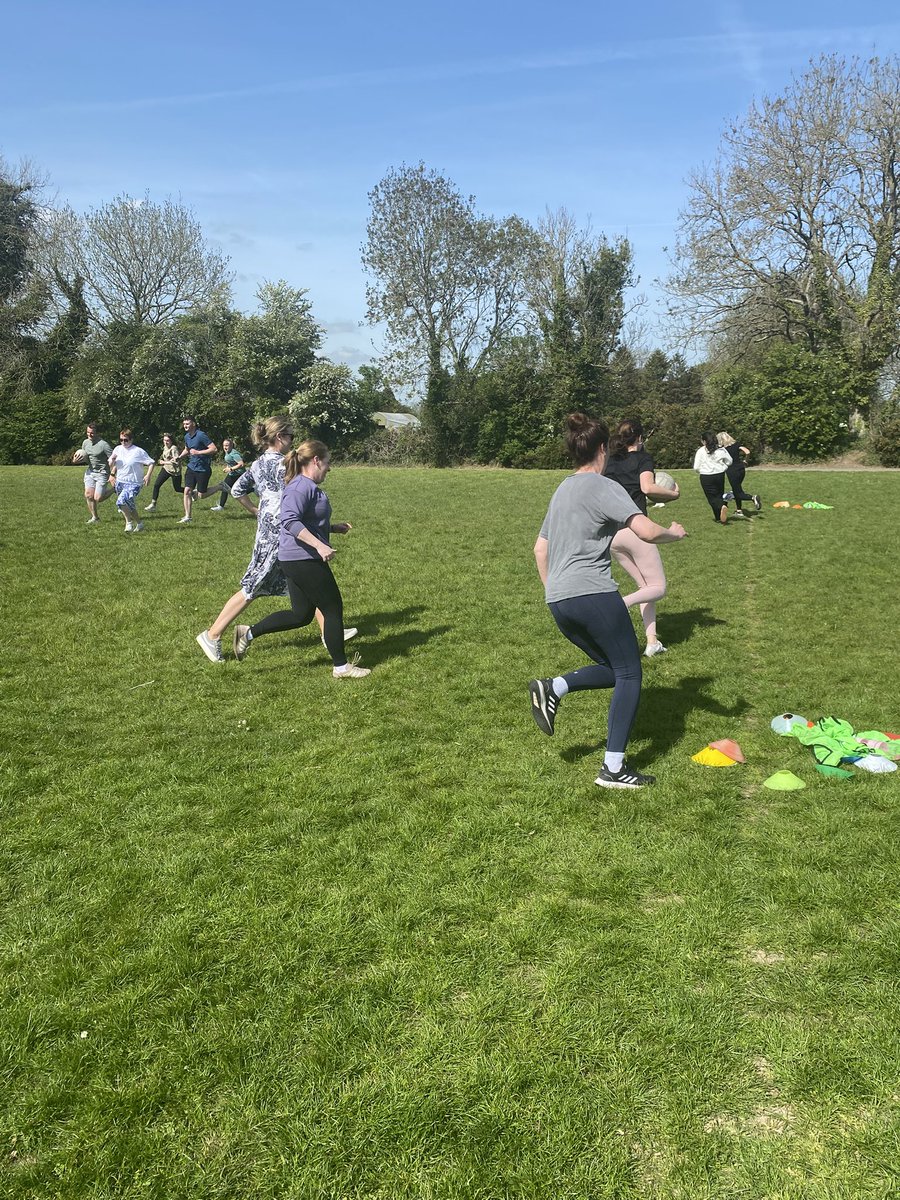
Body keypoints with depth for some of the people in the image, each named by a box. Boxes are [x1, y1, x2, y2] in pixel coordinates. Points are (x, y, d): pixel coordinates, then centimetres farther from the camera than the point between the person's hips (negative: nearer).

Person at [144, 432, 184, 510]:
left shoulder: (174, 448, -20)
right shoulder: (165, 447, 5)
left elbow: (176, 462, -27)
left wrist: (165, 462, -19)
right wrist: (161, 461, 3)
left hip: (175, 471, -7)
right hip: (166, 469, 7)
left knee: (177, 489, 8)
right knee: (156, 485, -5)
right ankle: (153, 504, 2)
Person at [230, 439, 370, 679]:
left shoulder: (308, 486, 17)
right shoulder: (301, 487, -16)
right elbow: (290, 521, -28)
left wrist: (334, 527, 23)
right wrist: (320, 545, -32)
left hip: (298, 560, 11)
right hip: (303, 560, -11)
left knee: (301, 615, 15)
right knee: (333, 609, 0)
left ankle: (248, 633, 17)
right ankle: (341, 666, 11)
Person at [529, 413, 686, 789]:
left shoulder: (562, 490, 19)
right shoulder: (604, 487, -6)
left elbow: (540, 548, 25)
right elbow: (646, 531, -18)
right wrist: (674, 533, 2)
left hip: (558, 602, 8)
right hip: (594, 594, -8)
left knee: (613, 670, 19)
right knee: (629, 675, 3)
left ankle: (553, 688, -2)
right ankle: (613, 768, 0)